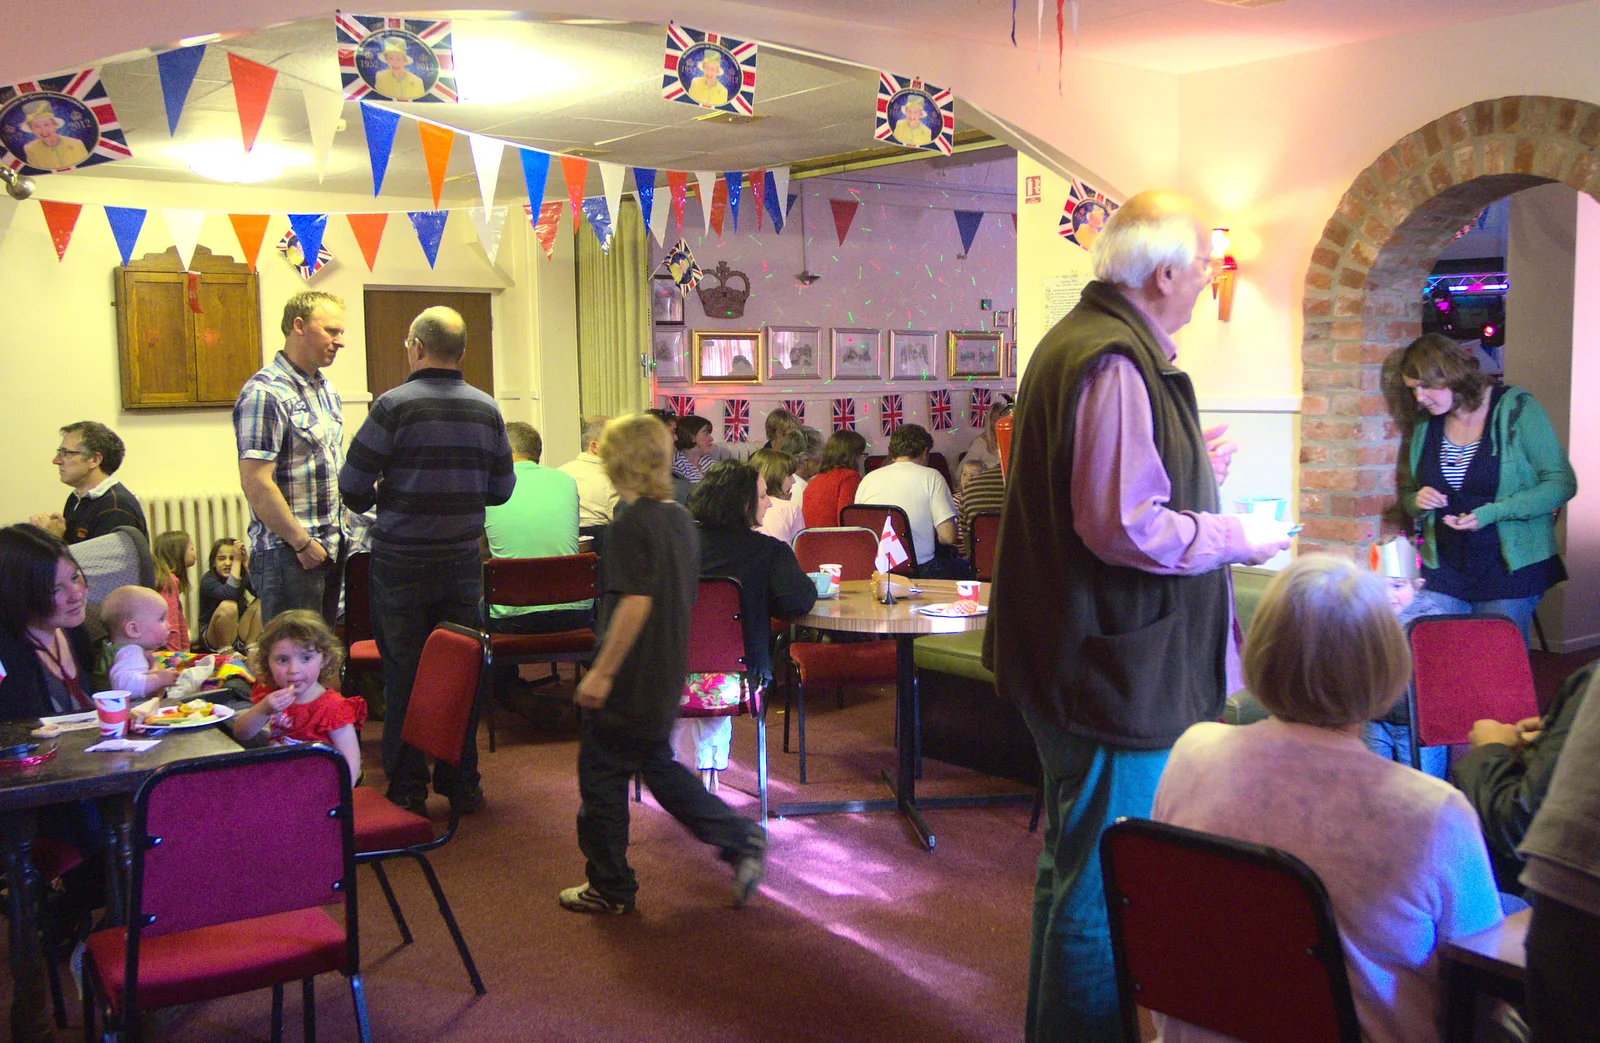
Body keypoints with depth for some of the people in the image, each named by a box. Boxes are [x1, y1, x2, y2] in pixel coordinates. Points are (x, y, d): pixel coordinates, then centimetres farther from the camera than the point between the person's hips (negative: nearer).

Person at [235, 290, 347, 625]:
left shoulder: (327, 390, 14)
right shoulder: (265, 393, -14)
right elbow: (256, 483, -20)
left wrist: (338, 531, 14)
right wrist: (302, 542, -16)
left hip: (329, 548, 8)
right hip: (288, 555, -8)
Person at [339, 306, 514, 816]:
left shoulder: (394, 405, -11)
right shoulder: (486, 409, 2)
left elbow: (353, 486, -10)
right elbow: (501, 489, 8)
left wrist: (381, 496, 12)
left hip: (401, 564, -3)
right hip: (462, 563, 3)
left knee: (404, 675, 6)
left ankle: (407, 788, 14)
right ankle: (461, 785, 20)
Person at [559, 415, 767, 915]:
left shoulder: (632, 524, -18)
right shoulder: (680, 518, 8)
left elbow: (635, 603, -25)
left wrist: (601, 672, -21)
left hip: (628, 681, -8)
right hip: (666, 676, 9)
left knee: (601, 776, 7)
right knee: (657, 765, 22)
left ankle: (609, 887, 19)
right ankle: (740, 840, 16)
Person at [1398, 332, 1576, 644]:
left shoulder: (1517, 409, -7)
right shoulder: (1427, 423, 9)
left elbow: (1562, 483, -9)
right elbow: (1408, 491, 19)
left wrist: (1491, 513, -20)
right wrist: (1417, 502, -6)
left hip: (1509, 570, -4)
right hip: (1444, 571, 4)